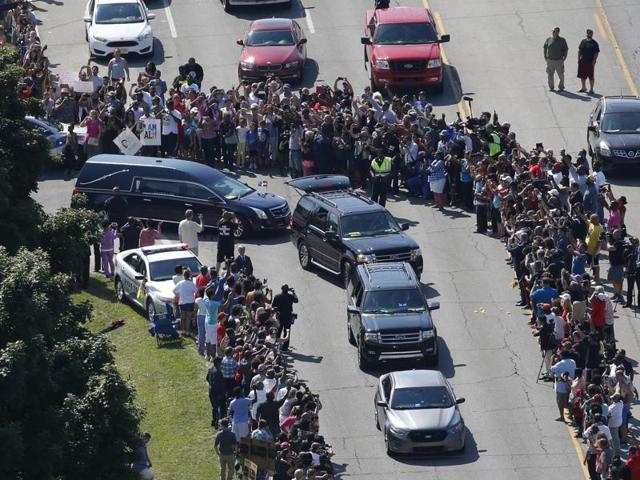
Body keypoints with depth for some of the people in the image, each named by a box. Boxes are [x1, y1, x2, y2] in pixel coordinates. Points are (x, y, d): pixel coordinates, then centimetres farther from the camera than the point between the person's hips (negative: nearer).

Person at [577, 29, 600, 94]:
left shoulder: (594, 43, -4)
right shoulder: (583, 41, 9)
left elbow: (596, 53, -6)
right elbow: (579, 50, 15)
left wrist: (593, 61, -14)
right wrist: (579, 59, 7)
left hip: (590, 63, -5)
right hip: (582, 62, 5)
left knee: (591, 77, 0)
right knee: (582, 76, 14)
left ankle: (591, 89, 7)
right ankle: (583, 88, 30)